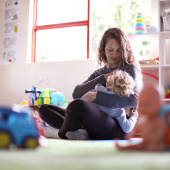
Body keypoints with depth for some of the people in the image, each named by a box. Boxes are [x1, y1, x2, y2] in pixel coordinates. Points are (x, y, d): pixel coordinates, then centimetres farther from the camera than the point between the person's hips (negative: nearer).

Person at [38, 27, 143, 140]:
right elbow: (76, 94, 7)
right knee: (44, 109, 3)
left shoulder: (129, 69, 7)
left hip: (116, 127, -7)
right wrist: (103, 78, -3)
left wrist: (95, 96, -13)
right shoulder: (98, 73, 23)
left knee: (79, 105, -38)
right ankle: (81, 129, -21)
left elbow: (134, 101, -12)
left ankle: (64, 135, -10)